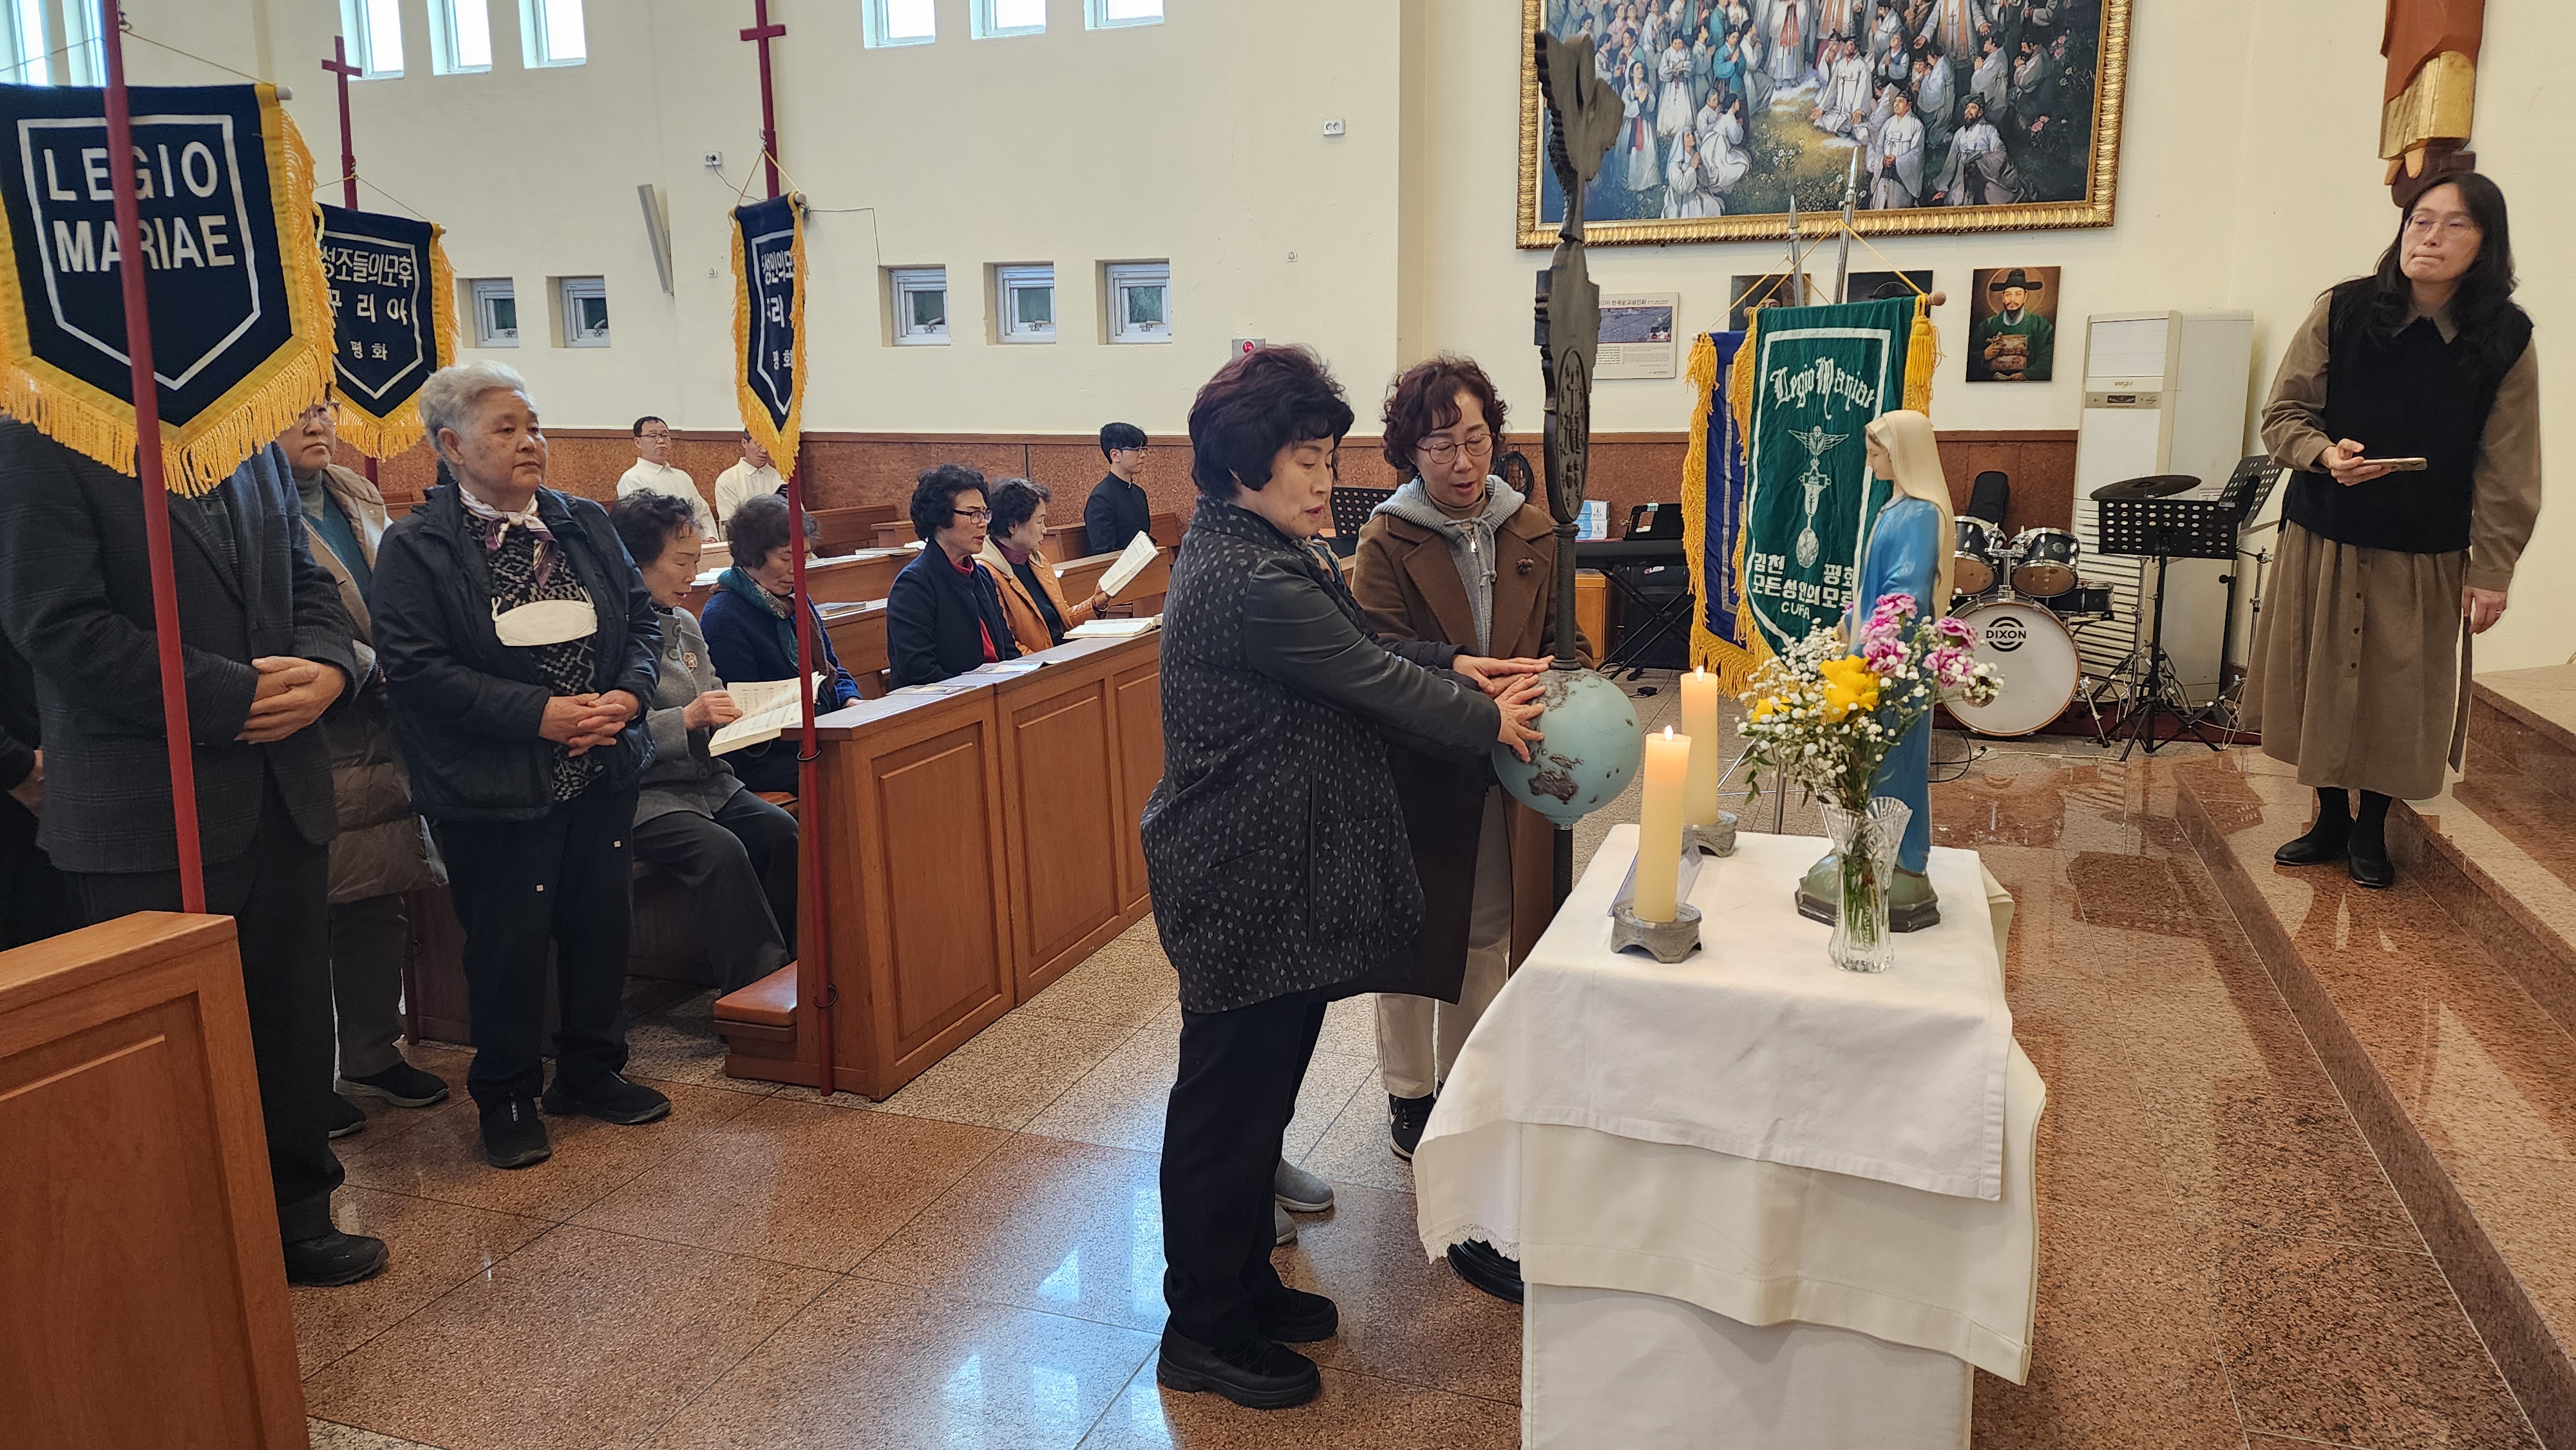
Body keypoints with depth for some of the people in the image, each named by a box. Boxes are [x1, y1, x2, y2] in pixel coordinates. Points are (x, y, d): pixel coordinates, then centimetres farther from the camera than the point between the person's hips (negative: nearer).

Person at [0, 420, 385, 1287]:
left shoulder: (251, 445, 12)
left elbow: (305, 579, 16)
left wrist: (326, 667, -5)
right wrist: (236, 694, -16)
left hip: (283, 789, 6)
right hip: (151, 813, -6)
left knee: (293, 1020, 12)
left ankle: (296, 1215, 28)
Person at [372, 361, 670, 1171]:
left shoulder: (584, 525, 9)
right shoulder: (416, 548, -7)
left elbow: (641, 619, 10)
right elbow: (415, 667, -15)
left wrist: (627, 695, -9)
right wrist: (539, 712, -21)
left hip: (602, 770, 5)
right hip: (495, 788, -5)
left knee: (602, 924, 12)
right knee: (509, 944, 5)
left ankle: (592, 1072, 30)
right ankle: (507, 1097, 23)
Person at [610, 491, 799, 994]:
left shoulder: (685, 625, 16)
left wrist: (745, 714, 4)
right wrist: (687, 718, -23)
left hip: (709, 781, 8)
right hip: (644, 795, -7)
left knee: (781, 829, -19)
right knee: (719, 849, -31)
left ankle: (792, 966, -14)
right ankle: (756, 986, -25)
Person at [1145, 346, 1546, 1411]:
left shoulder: (1240, 547, 10)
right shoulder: (1253, 583, -24)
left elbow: (1348, 651, 18)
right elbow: (1370, 681, -16)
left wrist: (1448, 668, 6)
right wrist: (1485, 720, -2)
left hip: (1265, 873, 11)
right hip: (1250, 888, -11)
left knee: (1259, 1085, 20)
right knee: (1230, 1100, 3)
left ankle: (1243, 1286, 36)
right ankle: (1204, 1334, 20)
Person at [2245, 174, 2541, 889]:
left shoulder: (2505, 340, -6)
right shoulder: (2342, 311, -8)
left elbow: (2505, 473, -5)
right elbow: (2283, 413, -2)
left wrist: (2491, 573, -6)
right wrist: (2326, 453, -23)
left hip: (2425, 559, 0)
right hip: (2324, 540, 0)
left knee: (2398, 699, 8)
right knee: (2323, 685, 10)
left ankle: (2371, 831, 27)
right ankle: (2331, 820, 29)